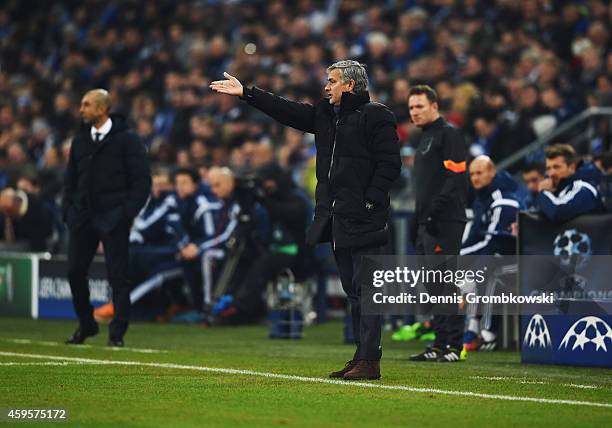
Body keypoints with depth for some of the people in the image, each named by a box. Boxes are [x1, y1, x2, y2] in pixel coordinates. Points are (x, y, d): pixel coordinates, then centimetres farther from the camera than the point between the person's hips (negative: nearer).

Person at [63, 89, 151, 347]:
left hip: (113, 219, -6)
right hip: (82, 217, 6)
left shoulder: (126, 140, -4)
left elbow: (142, 180, -6)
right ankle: (85, 325, 19)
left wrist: (128, 212, -12)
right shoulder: (80, 140, 14)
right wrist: (68, 209, 8)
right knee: (75, 271, 3)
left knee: (117, 276, -3)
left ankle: (117, 333, 4)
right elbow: (70, 178, 20)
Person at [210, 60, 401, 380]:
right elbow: (287, 111, 18)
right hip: (337, 219, 9)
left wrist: (369, 202, -17)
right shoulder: (325, 114, 17)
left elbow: (389, 164, -11)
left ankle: (370, 361, -10)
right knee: (352, 290, 11)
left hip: (364, 220, -9)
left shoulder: (376, 117, -7)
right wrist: (246, 93, 13)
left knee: (365, 289, -9)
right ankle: (360, 357, 15)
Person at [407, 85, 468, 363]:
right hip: (427, 224, 10)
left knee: (445, 284, -11)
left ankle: (454, 346, -11)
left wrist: (436, 212, -21)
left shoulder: (448, 134, -8)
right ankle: (440, 345, 13)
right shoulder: (425, 138, 22)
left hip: (444, 224, -10)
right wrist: (418, 219, 19)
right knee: (433, 287, 9)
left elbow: (456, 177, -17)